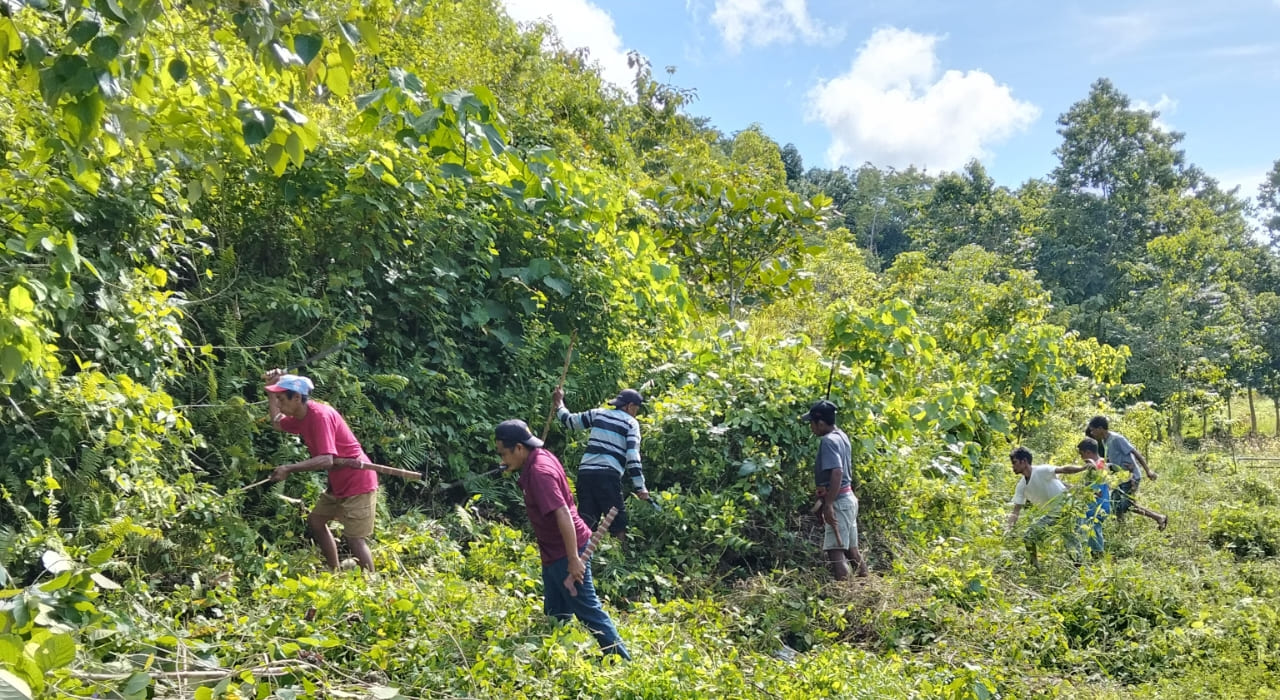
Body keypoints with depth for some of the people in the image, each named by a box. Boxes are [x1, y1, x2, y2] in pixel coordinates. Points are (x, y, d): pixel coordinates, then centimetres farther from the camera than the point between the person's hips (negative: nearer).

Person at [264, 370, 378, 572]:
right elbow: (277, 422, 26)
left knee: (354, 539, -9)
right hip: (338, 483, 10)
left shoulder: (320, 415, -23)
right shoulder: (301, 417, 6)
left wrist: (289, 469, -33)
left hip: (358, 483, -10)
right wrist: (271, 390, 14)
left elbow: (326, 460, -33)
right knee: (315, 521, 18)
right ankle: (335, 572, 27)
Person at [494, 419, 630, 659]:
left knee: (588, 611, -1)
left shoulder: (539, 472, -25)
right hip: (555, 551, 10)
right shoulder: (541, 457, 4)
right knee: (555, 615, 17)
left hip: (565, 552, -10)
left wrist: (573, 559, -29)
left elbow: (563, 515, -30)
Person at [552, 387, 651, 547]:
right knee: (618, 522, -1)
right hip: (608, 476, -5)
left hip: (585, 473, 5)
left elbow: (570, 421, 24)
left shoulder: (598, 413, 18)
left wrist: (559, 403, 41)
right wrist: (640, 487, -4)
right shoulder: (631, 423, 6)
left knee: (585, 521, 5)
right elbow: (633, 456, -4)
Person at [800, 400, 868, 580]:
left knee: (835, 550, -10)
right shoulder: (841, 435, 12)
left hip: (838, 501, -10)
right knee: (850, 548, 17)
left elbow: (837, 473, -28)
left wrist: (828, 504, -28)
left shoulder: (828, 441, -17)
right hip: (848, 498, 10)